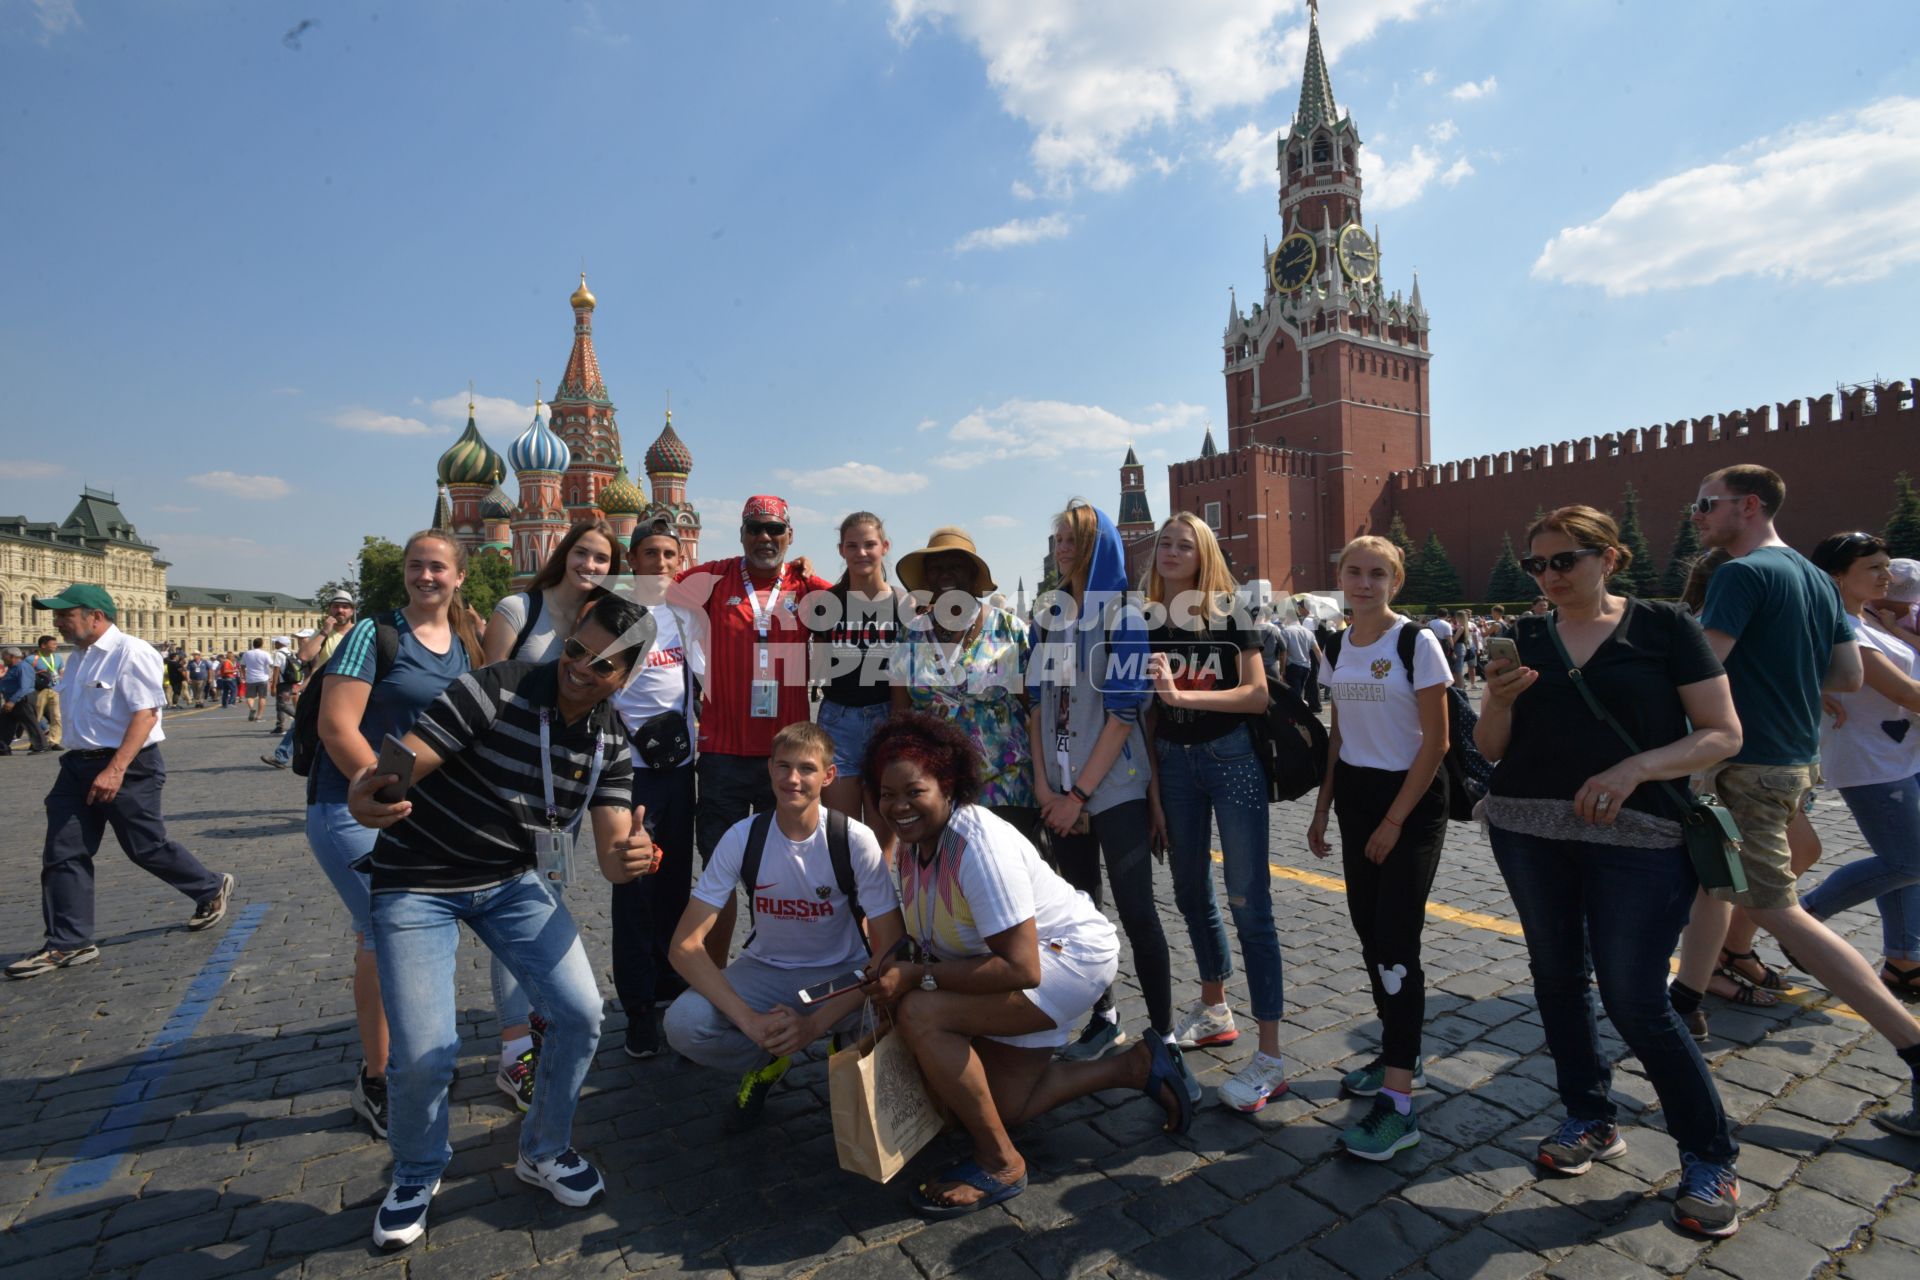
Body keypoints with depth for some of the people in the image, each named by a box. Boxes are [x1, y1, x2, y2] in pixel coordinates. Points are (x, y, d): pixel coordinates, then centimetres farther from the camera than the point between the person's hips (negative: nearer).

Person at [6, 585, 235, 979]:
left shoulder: (131, 652, -15)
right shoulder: (78, 659, 12)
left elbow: (146, 713, -22)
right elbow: (82, 718, 20)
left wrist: (115, 770, -27)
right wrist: (81, 765, 17)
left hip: (128, 767, -8)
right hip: (78, 765, 8)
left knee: (147, 848, 1)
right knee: (63, 853, 5)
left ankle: (212, 888, 23)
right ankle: (68, 943, 12)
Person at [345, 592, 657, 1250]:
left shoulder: (610, 741, -6)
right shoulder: (495, 690, -22)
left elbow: (610, 852, -9)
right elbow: (399, 767, -23)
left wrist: (629, 857, -33)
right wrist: (363, 797, -47)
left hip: (515, 880, 4)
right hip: (417, 881, -3)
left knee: (581, 1014, -6)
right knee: (425, 1053, -11)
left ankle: (544, 1151, 24)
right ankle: (417, 1173, 25)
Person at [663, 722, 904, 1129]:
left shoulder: (856, 839, -19)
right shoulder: (743, 837, -15)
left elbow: (888, 948, -18)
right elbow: (685, 946, -17)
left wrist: (816, 1023, -27)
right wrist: (750, 1021, -28)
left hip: (841, 973, -1)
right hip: (765, 970, 2)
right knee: (682, 1023, -26)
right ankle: (768, 1061, 6)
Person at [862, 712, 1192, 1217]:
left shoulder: (980, 847, -32)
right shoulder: (912, 843, -6)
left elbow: (1021, 968, -34)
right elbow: (931, 937, 8)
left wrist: (916, 976, -32)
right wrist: (898, 961, -14)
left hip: (1071, 957, -9)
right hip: (1011, 964, 10)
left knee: (920, 1014, -27)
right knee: (1004, 1106, 14)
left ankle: (1000, 1164, -7)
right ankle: (1137, 1066, 26)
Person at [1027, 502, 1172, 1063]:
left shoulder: (1123, 617, -7)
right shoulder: (1049, 615, 8)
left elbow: (1124, 713, -12)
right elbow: (1038, 702, 7)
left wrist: (1080, 793, -13)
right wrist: (1043, 783, -1)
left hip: (1115, 788, -5)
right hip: (1061, 793, 5)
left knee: (1137, 913, -1)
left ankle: (1161, 1033, 14)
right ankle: (1103, 1019, 29)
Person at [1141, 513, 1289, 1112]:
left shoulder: (1232, 611, -6)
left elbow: (1257, 695, -14)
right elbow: (1148, 713, 5)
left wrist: (1180, 694, -24)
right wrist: (1152, 786, 5)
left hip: (1232, 757, -4)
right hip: (1174, 763, 5)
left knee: (1248, 902, -3)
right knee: (1191, 892, 16)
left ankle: (1270, 1057, 6)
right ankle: (1214, 1011, 37)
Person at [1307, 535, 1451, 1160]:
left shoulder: (1417, 643, -11)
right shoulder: (1336, 649, 7)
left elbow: (1436, 740, -11)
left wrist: (1395, 820, -13)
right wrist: (1322, 810, 12)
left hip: (1412, 799, -6)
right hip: (1356, 796, 6)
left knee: (1395, 942, -7)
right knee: (1369, 933, 12)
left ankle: (1399, 1101, 0)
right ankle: (1399, 1055, 30)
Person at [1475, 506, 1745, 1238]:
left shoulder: (1664, 627, -3)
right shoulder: (1524, 638, 5)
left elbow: (1724, 734, -5)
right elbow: (1491, 749, 4)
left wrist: (1636, 767, -20)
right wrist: (1498, 700, -16)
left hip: (1637, 837, -4)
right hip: (1529, 833, 4)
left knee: (1635, 1000, -2)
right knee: (1557, 977, 14)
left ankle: (1709, 1156, 21)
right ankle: (1591, 1120, 33)